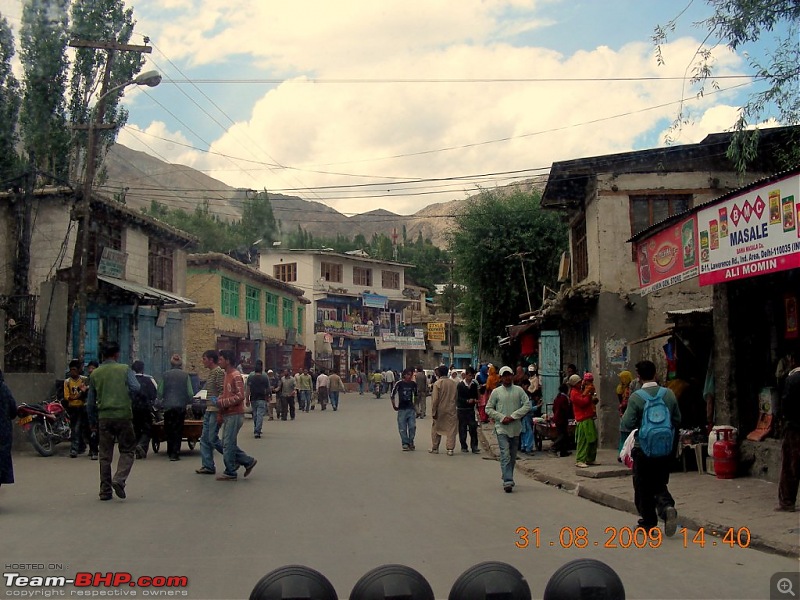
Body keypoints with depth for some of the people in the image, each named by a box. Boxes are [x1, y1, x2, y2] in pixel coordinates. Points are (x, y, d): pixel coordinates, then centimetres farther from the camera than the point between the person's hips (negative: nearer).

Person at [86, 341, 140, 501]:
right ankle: (119, 480, -14)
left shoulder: (95, 374, 8)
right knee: (127, 451, 6)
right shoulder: (124, 369, -1)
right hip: (123, 415, -3)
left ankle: (105, 490, 10)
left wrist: (93, 421, 21)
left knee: (105, 455, 8)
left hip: (104, 417, 3)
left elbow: (90, 402, 12)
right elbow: (135, 387, -13)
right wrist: (125, 393, 9)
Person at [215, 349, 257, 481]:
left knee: (228, 444, -4)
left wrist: (221, 402, -17)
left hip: (235, 415, -10)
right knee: (228, 444, 12)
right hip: (227, 415, 10)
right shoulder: (227, 375, 15)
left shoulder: (236, 376, -15)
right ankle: (248, 461, 21)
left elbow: (240, 396, -21)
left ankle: (230, 473, 4)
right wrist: (218, 400, 9)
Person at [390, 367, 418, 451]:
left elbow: (416, 395, 17)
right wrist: (394, 406, 1)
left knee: (412, 427, -3)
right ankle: (405, 444, 11)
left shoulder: (413, 384, 3)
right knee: (402, 428, 1)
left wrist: (415, 405, 15)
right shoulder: (399, 384, -7)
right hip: (402, 409, -2)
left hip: (411, 409, 2)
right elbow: (392, 395, 0)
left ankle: (411, 443, 13)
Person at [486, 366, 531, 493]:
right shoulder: (496, 392, 2)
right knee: (505, 455, -12)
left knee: (513, 456, 12)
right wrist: (502, 417, -10)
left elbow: (527, 404, -3)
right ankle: (508, 482, -17)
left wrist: (513, 416, -11)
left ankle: (507, 477, 28)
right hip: (501, 428, -2)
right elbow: (488, 409, 4)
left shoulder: (518, 390, 4)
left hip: (515, 428, 2)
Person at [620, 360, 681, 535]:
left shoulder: (636, 397, -14)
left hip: (643, 449, -3)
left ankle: (648, 522, 15)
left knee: (643, 487, 10)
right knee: (660, 484, 16)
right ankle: (667, 506, -11)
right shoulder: (669, 394, -3)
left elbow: (627, 425, -14)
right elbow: (677, 420, 4)